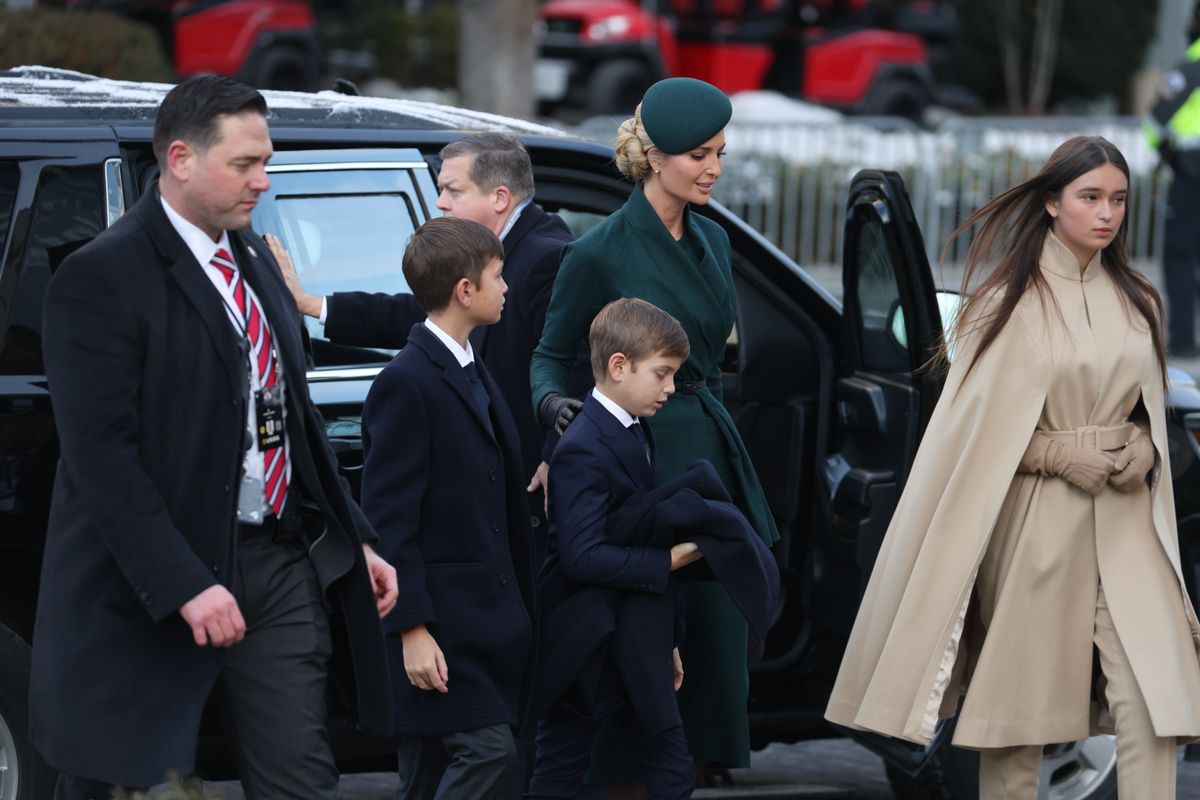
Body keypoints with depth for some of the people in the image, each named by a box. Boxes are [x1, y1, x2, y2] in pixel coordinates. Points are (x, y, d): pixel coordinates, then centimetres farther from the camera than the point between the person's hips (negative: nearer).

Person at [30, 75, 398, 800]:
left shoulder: (253, 257, 13)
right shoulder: (103, 277, -12)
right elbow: (102, 456, -18)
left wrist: (354, 540, 16)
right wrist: (186, 586, -23)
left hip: (280, 564, 7)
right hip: (153, 586, -7)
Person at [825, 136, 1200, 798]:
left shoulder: (1135, 303, 11)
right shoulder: (1011, 302, -2)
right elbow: (975, 422, -3)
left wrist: (1143, 453, -1)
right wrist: (1064, 456, -12)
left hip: (1123, 519, 4)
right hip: (1035, 517, -4)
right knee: (1021, 696, 2)